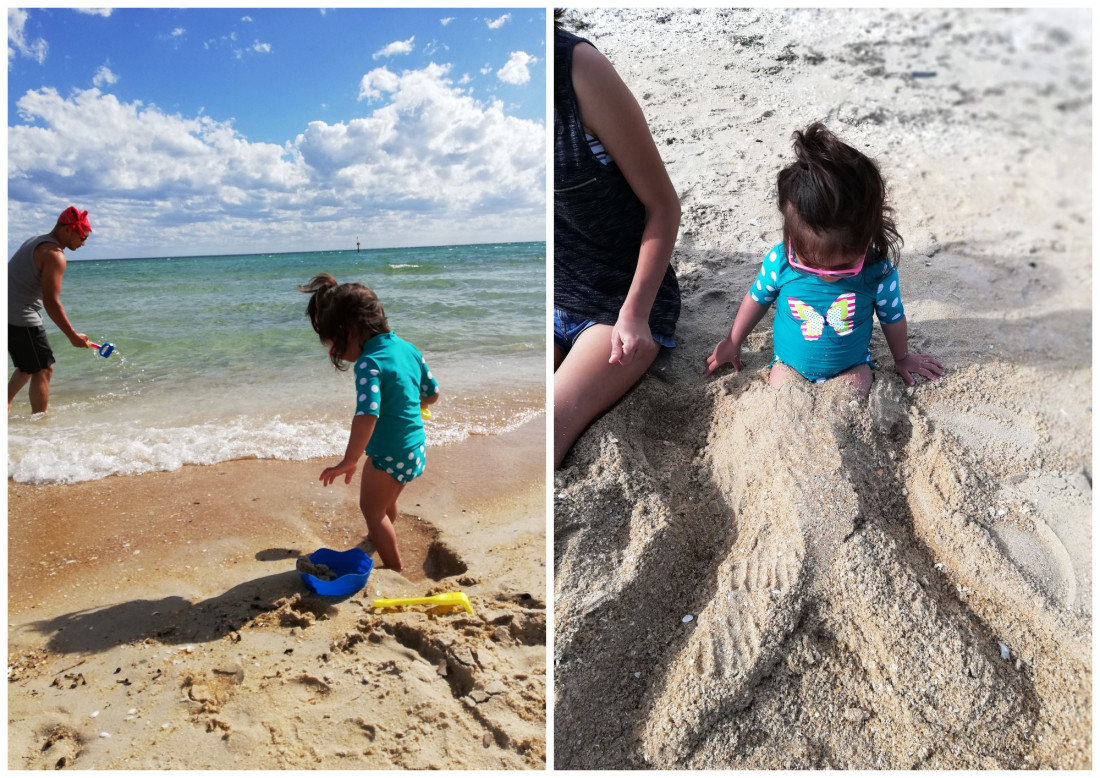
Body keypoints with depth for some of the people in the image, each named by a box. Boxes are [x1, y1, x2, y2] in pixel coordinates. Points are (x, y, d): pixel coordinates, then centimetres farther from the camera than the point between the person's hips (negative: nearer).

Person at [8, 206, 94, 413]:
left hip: (10, 316, 10)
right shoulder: (54, 254, -16)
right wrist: (73, 336, -16)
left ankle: (6, 406, 30)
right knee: (43, 370, -2)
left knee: (28, 367, 23)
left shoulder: (35, 242, 14)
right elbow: (51, 303, -21)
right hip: (23, 319, -10)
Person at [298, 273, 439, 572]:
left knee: (372, 509, 14)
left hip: (389, 455, -8)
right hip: (415, 449, 8)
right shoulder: (408, 348, -1)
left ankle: (395, 568, 23)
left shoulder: (370, 363, -24)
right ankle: (379, 537, 58)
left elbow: (367, 416, -35)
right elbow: (432, 392, 10)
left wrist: (349, 461, -29)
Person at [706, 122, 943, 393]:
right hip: (791, 365, 0)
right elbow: (757, 299, 0)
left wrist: (902, 358, 17)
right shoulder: (779, 261, -22)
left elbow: (892, 318, -1)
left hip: (851, 366, 1)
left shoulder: (878, 272, -22)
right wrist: (732, 344, 12)